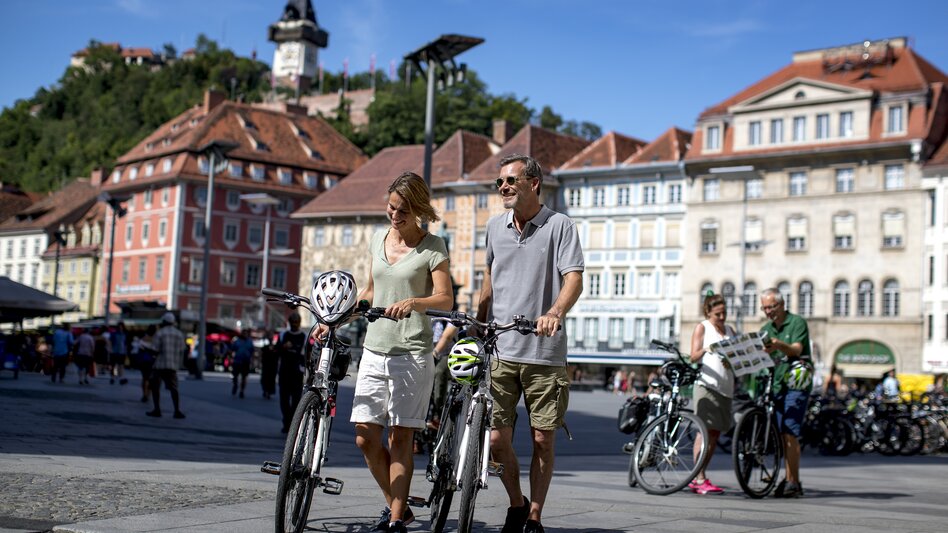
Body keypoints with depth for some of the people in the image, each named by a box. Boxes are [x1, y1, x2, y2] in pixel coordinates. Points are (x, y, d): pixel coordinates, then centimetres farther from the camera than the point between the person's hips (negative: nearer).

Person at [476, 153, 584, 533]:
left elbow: (574, 278, -13)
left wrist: (554, 312, -32)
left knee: (542, 440, 5)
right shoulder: (495, 226, 11)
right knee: (496, 439, -1)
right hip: (499, 349, 3)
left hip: (544, 352, -3)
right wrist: (478, 325, 19)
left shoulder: (559, 225, -3)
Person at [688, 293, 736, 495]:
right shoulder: (702, 327, 6)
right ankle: (700, 479, -13)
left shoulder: (730, 330, 22)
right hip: (706, 384, -6)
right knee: (706, 429, -12)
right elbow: (694, 356, -3)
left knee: (716, 432, 5)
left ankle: (697, 478, 11)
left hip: (725, 387, 6)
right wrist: (706, 349, -22)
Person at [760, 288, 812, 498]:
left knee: (790, 433, -13)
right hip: (776, 384, 6)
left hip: (796, 384, -6)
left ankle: (792, 482, -12)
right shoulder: (766, 329, 15)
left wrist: (779, 345, -41)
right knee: (783, 434, 5)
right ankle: (791, 480, 11)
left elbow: (797, 350, -20)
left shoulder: (797, 322, -5)